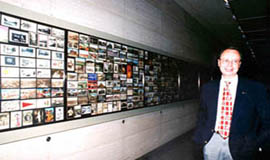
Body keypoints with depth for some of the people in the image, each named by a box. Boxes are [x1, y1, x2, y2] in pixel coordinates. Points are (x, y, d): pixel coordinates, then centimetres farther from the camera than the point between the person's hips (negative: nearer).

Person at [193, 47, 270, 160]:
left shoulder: (256, 89, -3)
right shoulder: (207, 88, 3)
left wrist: (256, 145, -9)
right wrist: (199, 140, 5)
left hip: (239, 148, -1)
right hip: (211, 143, 2)